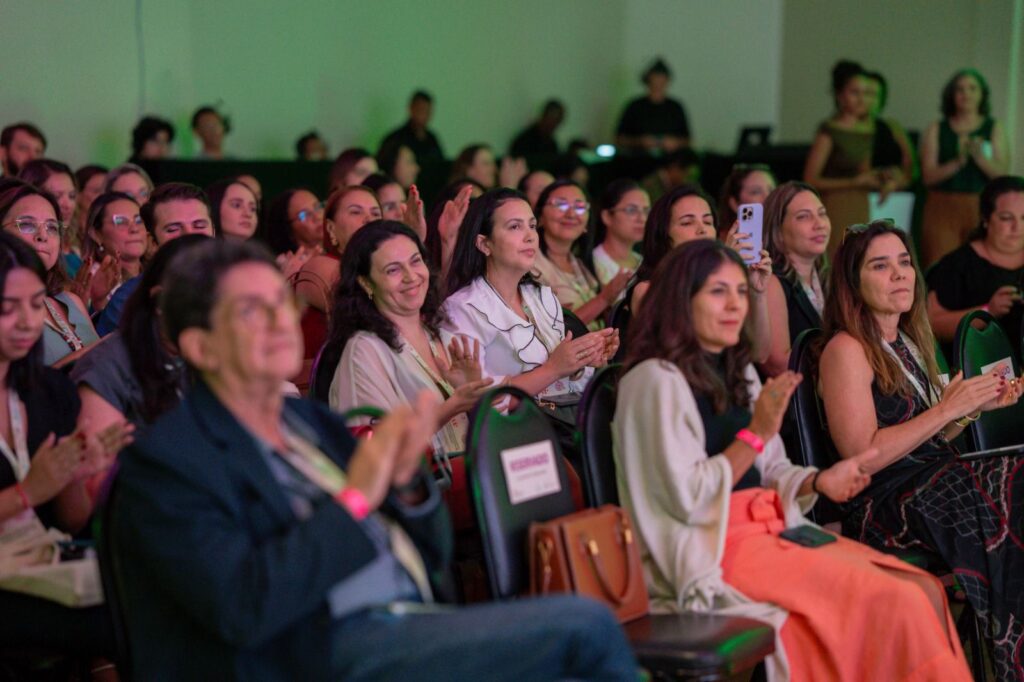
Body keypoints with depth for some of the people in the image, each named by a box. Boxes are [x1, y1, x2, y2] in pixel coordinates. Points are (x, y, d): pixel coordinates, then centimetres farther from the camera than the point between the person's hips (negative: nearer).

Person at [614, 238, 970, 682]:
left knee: (926, 591, -12)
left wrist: (819, 482, 2)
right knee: (896, 603, -22)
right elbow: (686, 499, -15)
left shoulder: (738, 371, 19)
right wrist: (756, 435, -16)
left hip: (775, 528, 9)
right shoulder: (657, 380, -8)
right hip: (715, 547, -8)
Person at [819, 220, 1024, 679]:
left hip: (932, 486, 8)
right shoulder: (846, 349, -7)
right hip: (883, 506, -8)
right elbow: (863, 455, -15)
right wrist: (948, 409, -11)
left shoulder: (907, 344, 19)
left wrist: (977, 404, 8)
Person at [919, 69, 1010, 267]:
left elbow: (1001, 173, -1)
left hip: (982, 208, 0)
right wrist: (957, 163, -17)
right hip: (943, 208, 0)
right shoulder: (936, 130, 9)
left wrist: (980, 157, -20)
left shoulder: (994, 129, 9)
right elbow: (928, 175, -1)